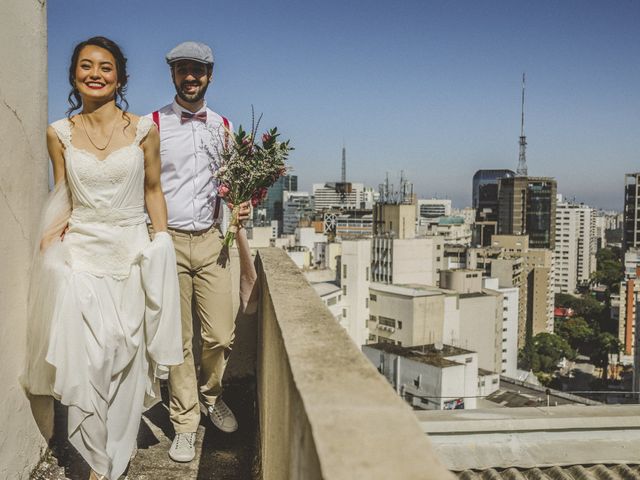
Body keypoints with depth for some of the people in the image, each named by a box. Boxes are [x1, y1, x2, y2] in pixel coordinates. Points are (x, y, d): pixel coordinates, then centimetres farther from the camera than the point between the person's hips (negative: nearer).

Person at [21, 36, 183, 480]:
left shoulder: (144, 129, 1)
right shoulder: (60, 133, 4)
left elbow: (153, 192, 7)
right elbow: (63, 197, 12)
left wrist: (161, 248, 3)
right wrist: (49, 237, -3)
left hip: (132, 252, 0)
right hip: (80, 255, 1)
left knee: (127, 359, 4)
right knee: (86, 360, -4)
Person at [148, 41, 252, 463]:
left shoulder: (223, 126, 11)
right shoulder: (153, 124, 0)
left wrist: (241, 206, -1)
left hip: (211, 241, 3)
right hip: (168, 241, -2)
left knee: (221, 336, 1)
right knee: (177, 339, 3)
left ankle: (211, 395, 31)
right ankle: (185, 422, 20)